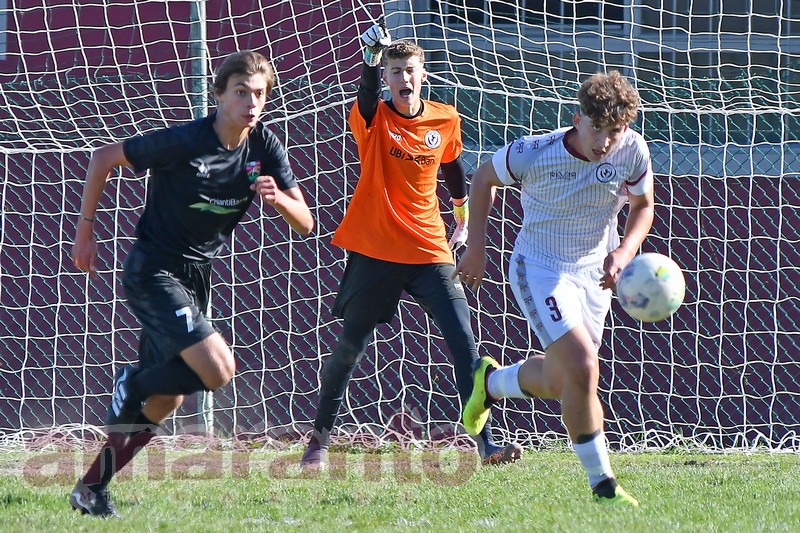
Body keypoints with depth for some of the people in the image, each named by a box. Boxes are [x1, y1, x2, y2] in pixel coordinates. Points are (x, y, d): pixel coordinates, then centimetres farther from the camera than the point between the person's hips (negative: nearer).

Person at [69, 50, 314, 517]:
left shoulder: (265, 148, -3)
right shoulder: (185, 142, -20)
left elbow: (305, 223, -3)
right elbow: (104, 158, -9)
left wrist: (279, 199, -25)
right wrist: (86, 227, -5)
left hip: (197, 278, 7)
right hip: (153, 271, -7)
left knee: (164, 403, 9)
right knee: (218, 369, -23)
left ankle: (92, 488, 20)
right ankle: (133, 385, 2)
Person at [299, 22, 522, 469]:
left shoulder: (446, 120, 2)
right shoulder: (374, 119, -6)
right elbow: (368, 95, -30)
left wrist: (463, 223, 28)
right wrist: (373, 56, -50)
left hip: (430, 251, 2)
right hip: (374, 250, -1)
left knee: (464, 342, -11)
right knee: (350, 347, 6)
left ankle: (487, 442, -11)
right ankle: (320, 438, 24)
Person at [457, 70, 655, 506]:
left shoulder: (633, 152, -15)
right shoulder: (533, 154, -23)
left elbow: (643, 206, 4)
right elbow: (484, 179, -3)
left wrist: (624, 252, -14)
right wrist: (476, 248, -2)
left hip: (594, 272, 5)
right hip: (540, 270, -5)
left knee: (558, 381, 15)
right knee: (582, 369, -21)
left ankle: (491, 381, 48)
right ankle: (602, 484, -8)